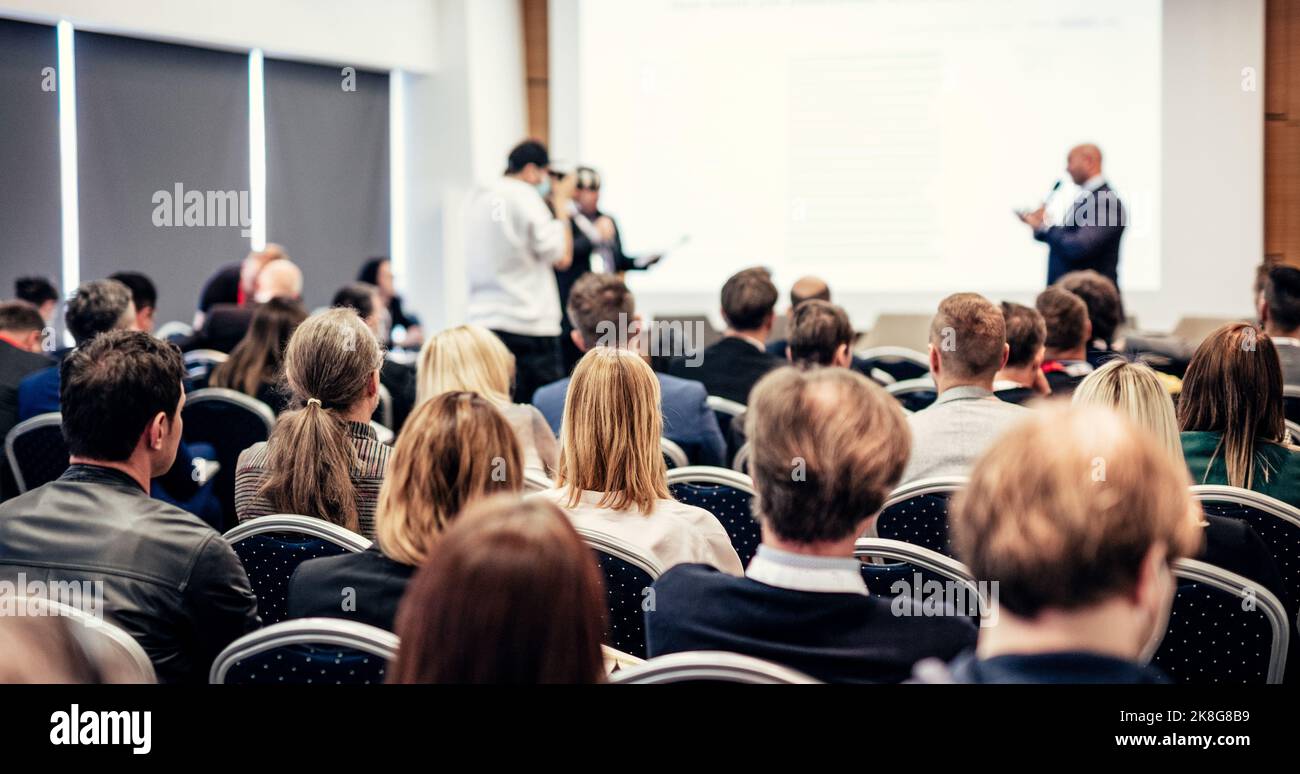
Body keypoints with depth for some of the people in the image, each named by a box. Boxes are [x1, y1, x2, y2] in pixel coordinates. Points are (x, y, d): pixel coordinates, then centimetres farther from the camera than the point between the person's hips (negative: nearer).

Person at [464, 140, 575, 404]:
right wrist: (561, 203, 2)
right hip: (530, 326, -7)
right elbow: (561, 257, -8)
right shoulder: (526, 197, -10)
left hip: (481, 320, 7)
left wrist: (551, 202, 20)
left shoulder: (478, 199, 13)